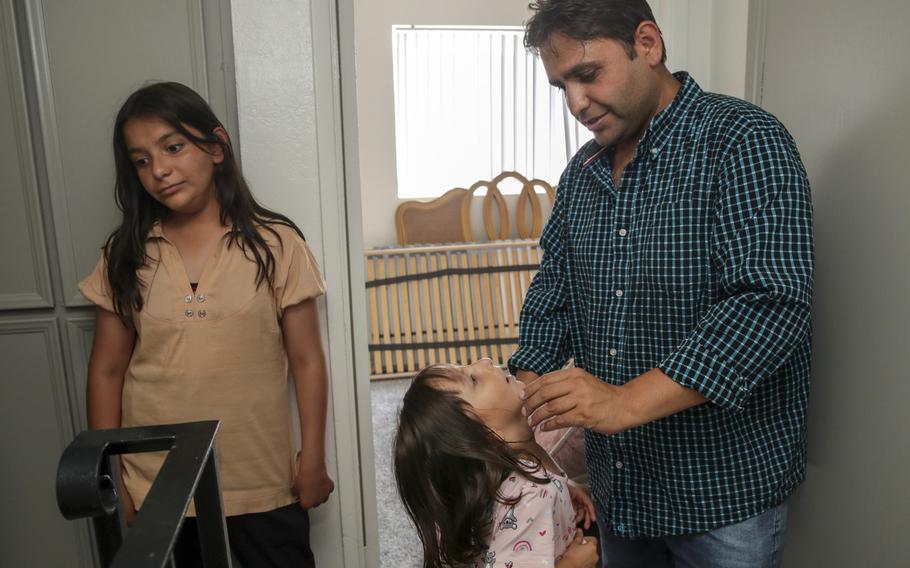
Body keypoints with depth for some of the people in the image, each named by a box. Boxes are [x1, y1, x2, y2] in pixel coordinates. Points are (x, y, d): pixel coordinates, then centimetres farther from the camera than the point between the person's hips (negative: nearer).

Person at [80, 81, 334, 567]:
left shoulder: (274, 244, -8)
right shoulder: (126, 255, -1)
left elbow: (306, 361, -6)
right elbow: (107, 371, 3)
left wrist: (313, 460, -4)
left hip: (263, 484, -1)